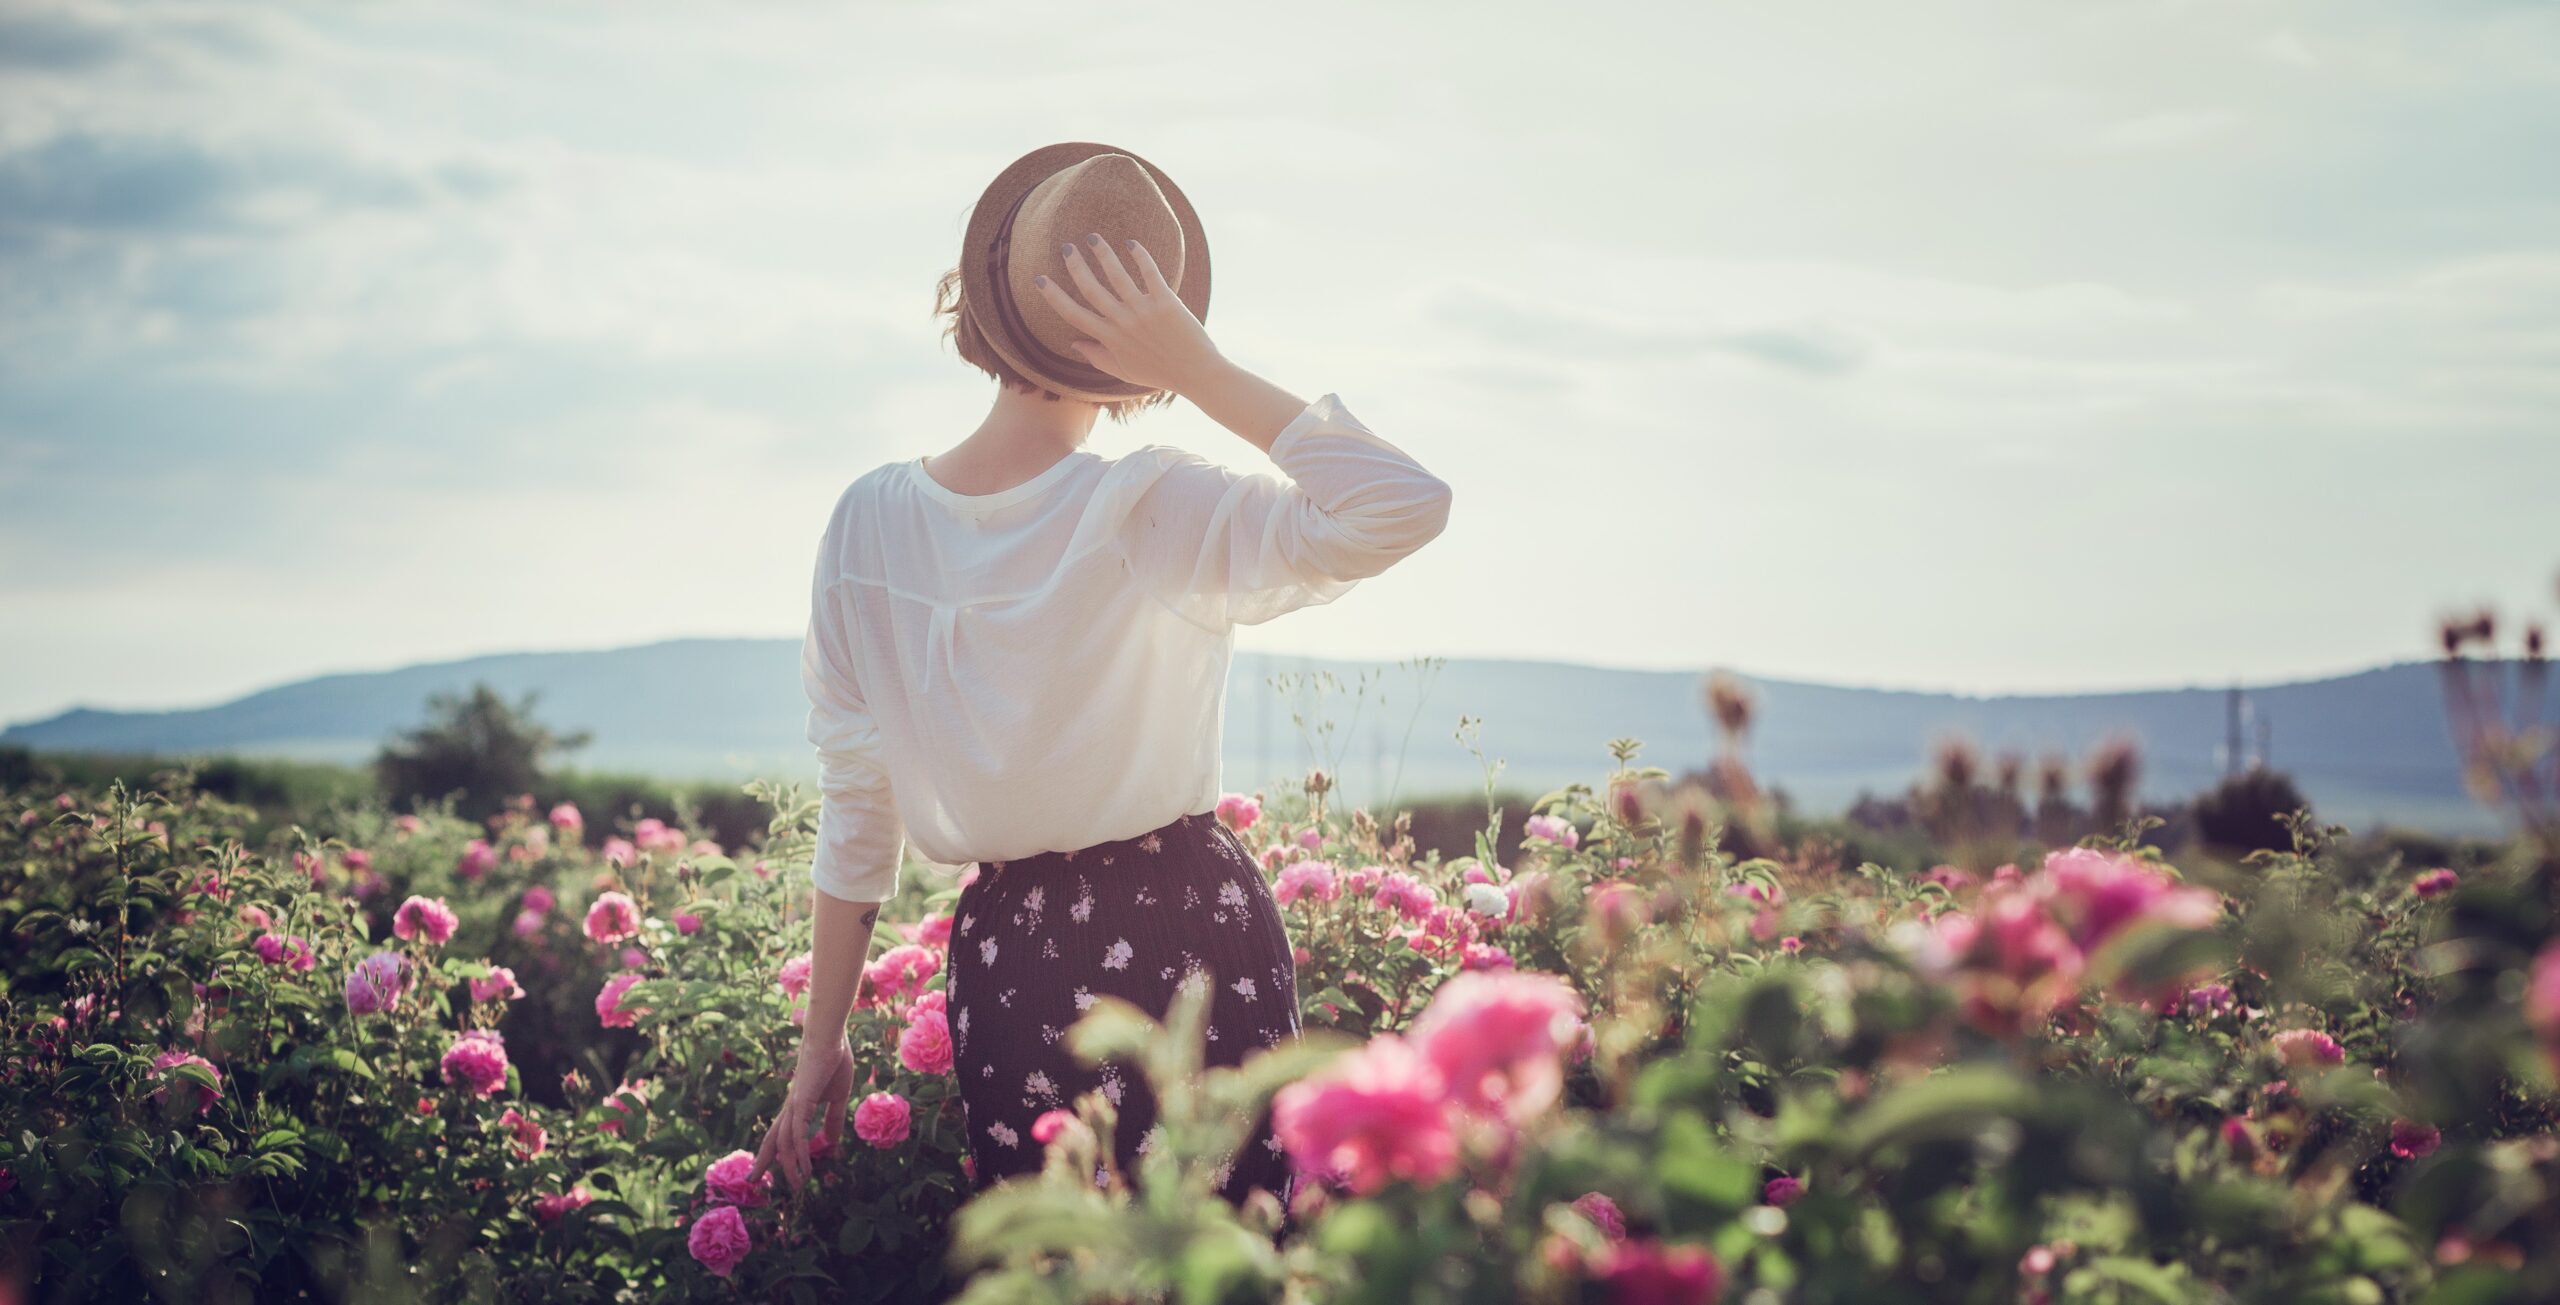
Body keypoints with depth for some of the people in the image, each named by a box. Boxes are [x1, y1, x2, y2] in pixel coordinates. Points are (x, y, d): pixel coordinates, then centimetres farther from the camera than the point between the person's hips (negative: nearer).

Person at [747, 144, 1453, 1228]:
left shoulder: (867, 524, -3)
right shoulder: (1151, 513, -16)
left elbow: (852, 807, 2)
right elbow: (1404, 507, -23)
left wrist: (822, 1045, 10)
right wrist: (1199, 369, -22)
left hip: (1003, 955, 4)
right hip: (1190, 933, -4)